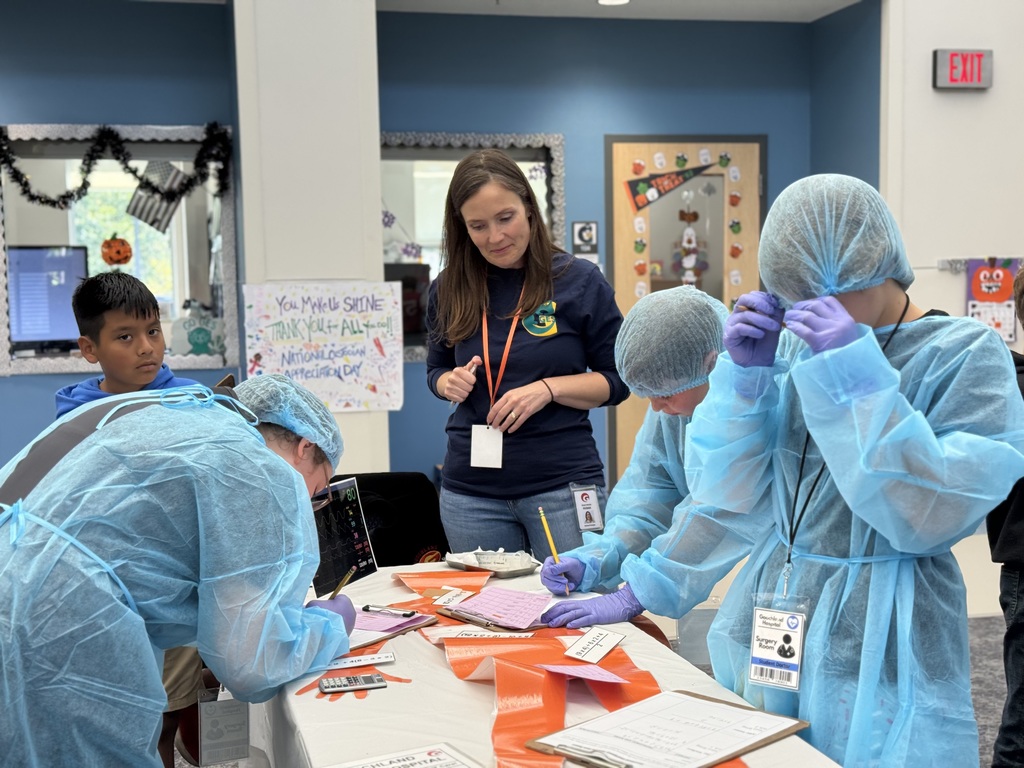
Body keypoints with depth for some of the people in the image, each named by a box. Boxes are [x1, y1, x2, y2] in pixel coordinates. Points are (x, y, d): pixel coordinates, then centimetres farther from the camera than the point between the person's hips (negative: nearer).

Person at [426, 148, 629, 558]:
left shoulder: (579, 281, -4)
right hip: (471, 490, 3)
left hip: (563, 483, -2)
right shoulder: (449, 289, 4)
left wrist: (549, 389, -16)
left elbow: (617, 381, -1)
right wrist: (450, 383, -6)